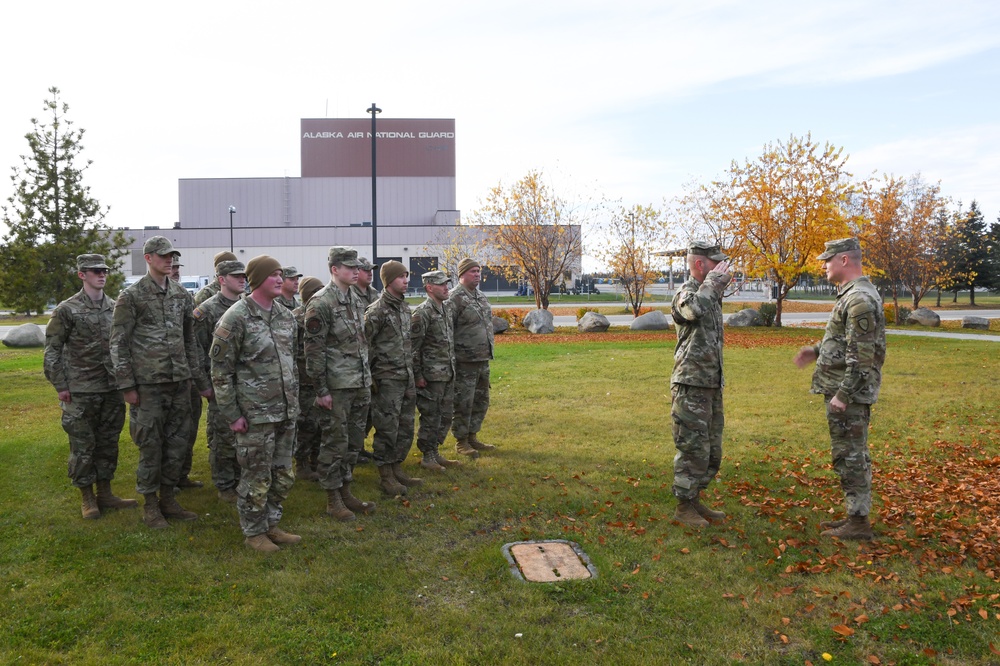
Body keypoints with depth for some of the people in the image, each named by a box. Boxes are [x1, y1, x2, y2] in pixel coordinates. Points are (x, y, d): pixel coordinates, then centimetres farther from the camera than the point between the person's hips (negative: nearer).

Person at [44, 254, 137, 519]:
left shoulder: (115, 308, 8)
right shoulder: (67, 310, -6)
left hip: (112, 390, 5)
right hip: (80, 392, -4)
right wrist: (60, 386, -8)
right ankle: (87, 498, 16)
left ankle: (105, 493, 24)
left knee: (108, 443, 12)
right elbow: (52, 350, -4)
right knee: (83, 446, 3)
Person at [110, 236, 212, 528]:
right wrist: (127, 386, -10)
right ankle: (150, 505, 17)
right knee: (150, 445, 3)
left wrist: (201, 381, 14)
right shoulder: (131, 296, -5)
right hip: (148, 384, -5)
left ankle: (168, 499, 24)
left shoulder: (181, 294, 10)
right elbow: (118, 344, -6)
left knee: (177, 444, 10)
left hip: (179, 383, 5)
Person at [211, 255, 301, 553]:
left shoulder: (286, 316, 10)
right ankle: (254, 532, 21)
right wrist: (232, 414, -11)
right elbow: (220, 370, -10)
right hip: (255, 415, -7)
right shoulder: (235, 319, -11)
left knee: (283, 475, 14)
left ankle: (271, 524, 31)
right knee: (257, 477, 4)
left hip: (286, 412, 7)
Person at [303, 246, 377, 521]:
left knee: (354, 442, 14)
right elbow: (313, 349, -15)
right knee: (335, 443, 2)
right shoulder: (321, 303, -13)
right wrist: (321, 390, -16)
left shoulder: (355, 299, 12)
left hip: (360, 385, 8)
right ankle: (333, 500, 14)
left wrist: (367, 378, 17)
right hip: (336, 386, -8)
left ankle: (345, 492, 27)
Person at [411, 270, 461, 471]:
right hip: (431, 376, -8)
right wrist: (417, 375, -15)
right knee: (431, 417, 1)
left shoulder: (447, 309, 11)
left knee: (445, 416, 14)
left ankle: (435, 452, 27)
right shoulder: (422, 313, -14)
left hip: (448, 374, 8)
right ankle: (427, 457, 14)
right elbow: (413, 347, -15)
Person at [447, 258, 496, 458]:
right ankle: (461, 441, 13)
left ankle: (472, 436, 29)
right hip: (465, 361, -9)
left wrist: (488, 351, 21)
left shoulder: (480, 296, 14)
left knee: (481, 401, 16)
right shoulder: (455, 298, -13)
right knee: (463, 402, 0)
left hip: (483, 360, 9)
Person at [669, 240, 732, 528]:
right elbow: (694, 309, -38)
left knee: (711, 450, 15)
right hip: (691, 387, -9)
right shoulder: (685, 292, -11)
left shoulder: (709, 294, 16)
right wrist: (714, 280, -23)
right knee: (693, 449, -4)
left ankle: (695, 501, 27)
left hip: (711, 386, 10)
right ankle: (683, 507, 9)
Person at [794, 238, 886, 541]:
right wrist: (816, 351, 15)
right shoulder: (853, 294, 15)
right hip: (845, 390, 11)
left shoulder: (860, 299, -19)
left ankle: (859, 522, 6)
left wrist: (842, 395, -22)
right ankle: (854, 515, 26)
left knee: (850, 457, -3)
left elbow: (862, 356, -23)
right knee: (851, 455, 16)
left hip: (849, 393, -11)